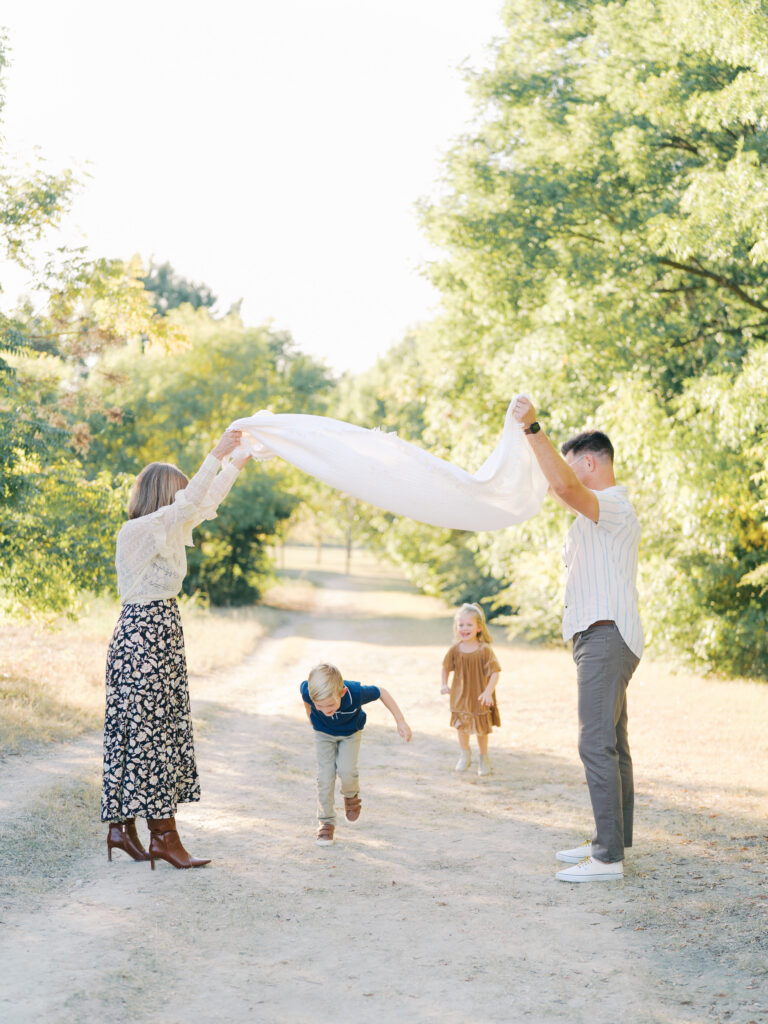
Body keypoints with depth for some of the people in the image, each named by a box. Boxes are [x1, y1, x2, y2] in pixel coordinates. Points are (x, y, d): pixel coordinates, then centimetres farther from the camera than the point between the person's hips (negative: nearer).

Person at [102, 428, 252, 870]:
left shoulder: (164, 530, 12)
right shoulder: (138, 531, -14)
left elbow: (205, 504, 24)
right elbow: (187, 504, -25)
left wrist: (236, 463, 25)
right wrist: (217, 455, -25)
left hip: (161, 635, 10)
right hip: (144, 636, -10)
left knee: (151, 731, 11)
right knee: (149, 732, -6)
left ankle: (123, 827, 18)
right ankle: (165, 837, -3)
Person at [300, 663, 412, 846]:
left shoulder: (355, 693, -41)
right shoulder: (307, 691, -37)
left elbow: (381, 692, -20)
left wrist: (400, 721, -14)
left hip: (350, 733, -1)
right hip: (324, 734, 1)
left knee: (346, 771, -18)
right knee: (325, 776, -7)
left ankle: (351, 796, 17)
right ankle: (326, 822, 13)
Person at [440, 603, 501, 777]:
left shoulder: (484, 650, -17)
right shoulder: (455, 650, -7)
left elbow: (495, 672, -16)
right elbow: (446, 668, 10)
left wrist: (488, 692, -27)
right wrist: (444, 685, -3)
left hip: (480, 698, -2)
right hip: (460, 696, 2)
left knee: (481, 729, 9)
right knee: (461, 725, 8)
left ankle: (484, 758, 29)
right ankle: (465, 755, 31)